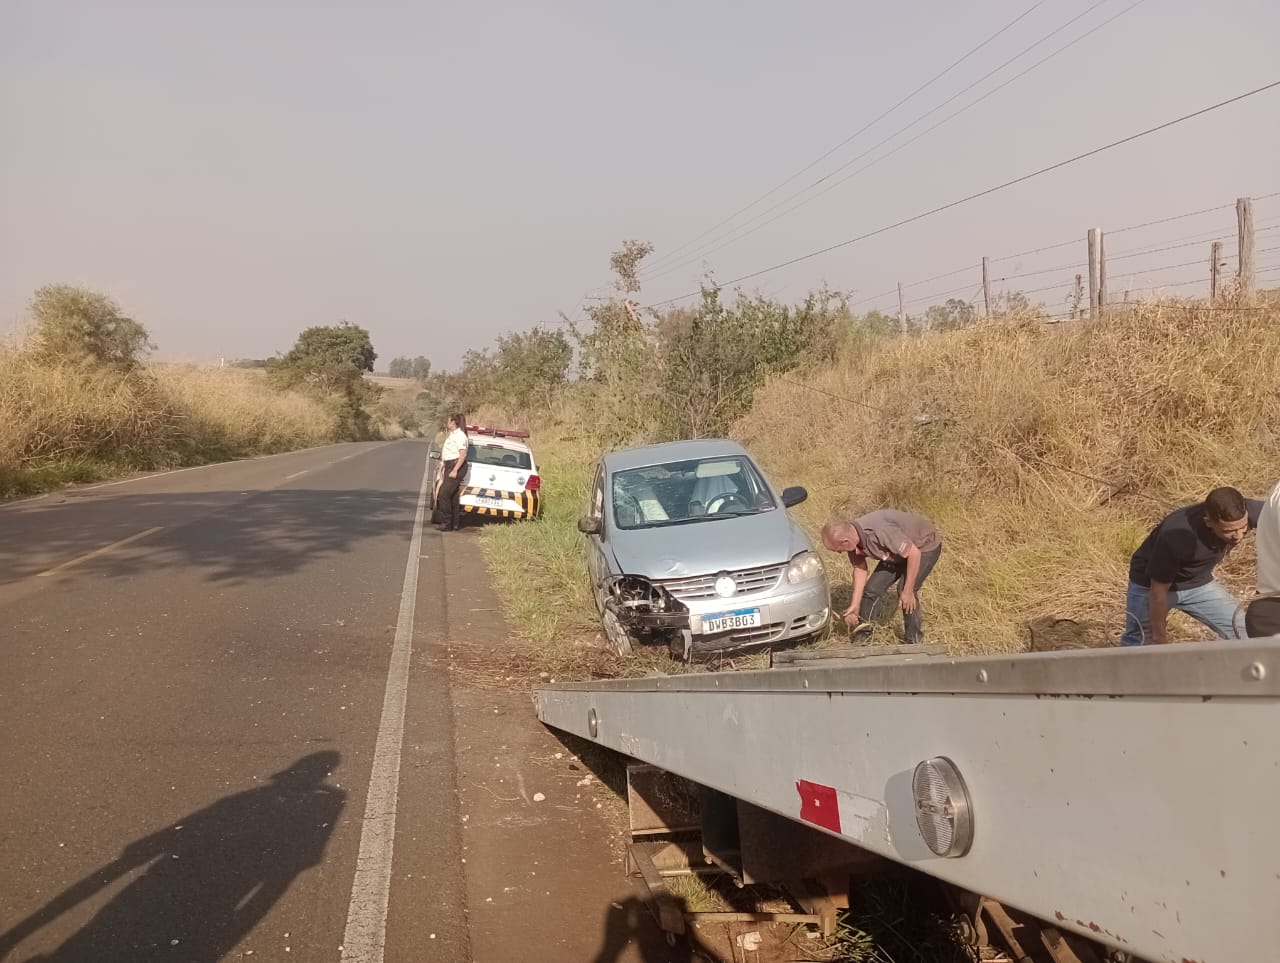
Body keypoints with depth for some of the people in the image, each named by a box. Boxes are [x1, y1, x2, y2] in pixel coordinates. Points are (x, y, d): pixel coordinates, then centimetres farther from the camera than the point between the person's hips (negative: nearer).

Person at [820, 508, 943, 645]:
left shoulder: (879, 531, -42)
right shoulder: (852, 535, -17)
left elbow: (914, 553, -33)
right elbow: (860, 568, -4)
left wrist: (908, 591, -26)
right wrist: (855, 605, -9)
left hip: (925, 546, -7)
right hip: (899, 551, 8)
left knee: (904, 592, -18)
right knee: (873, 587, 3)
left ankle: (913, 642, 1)